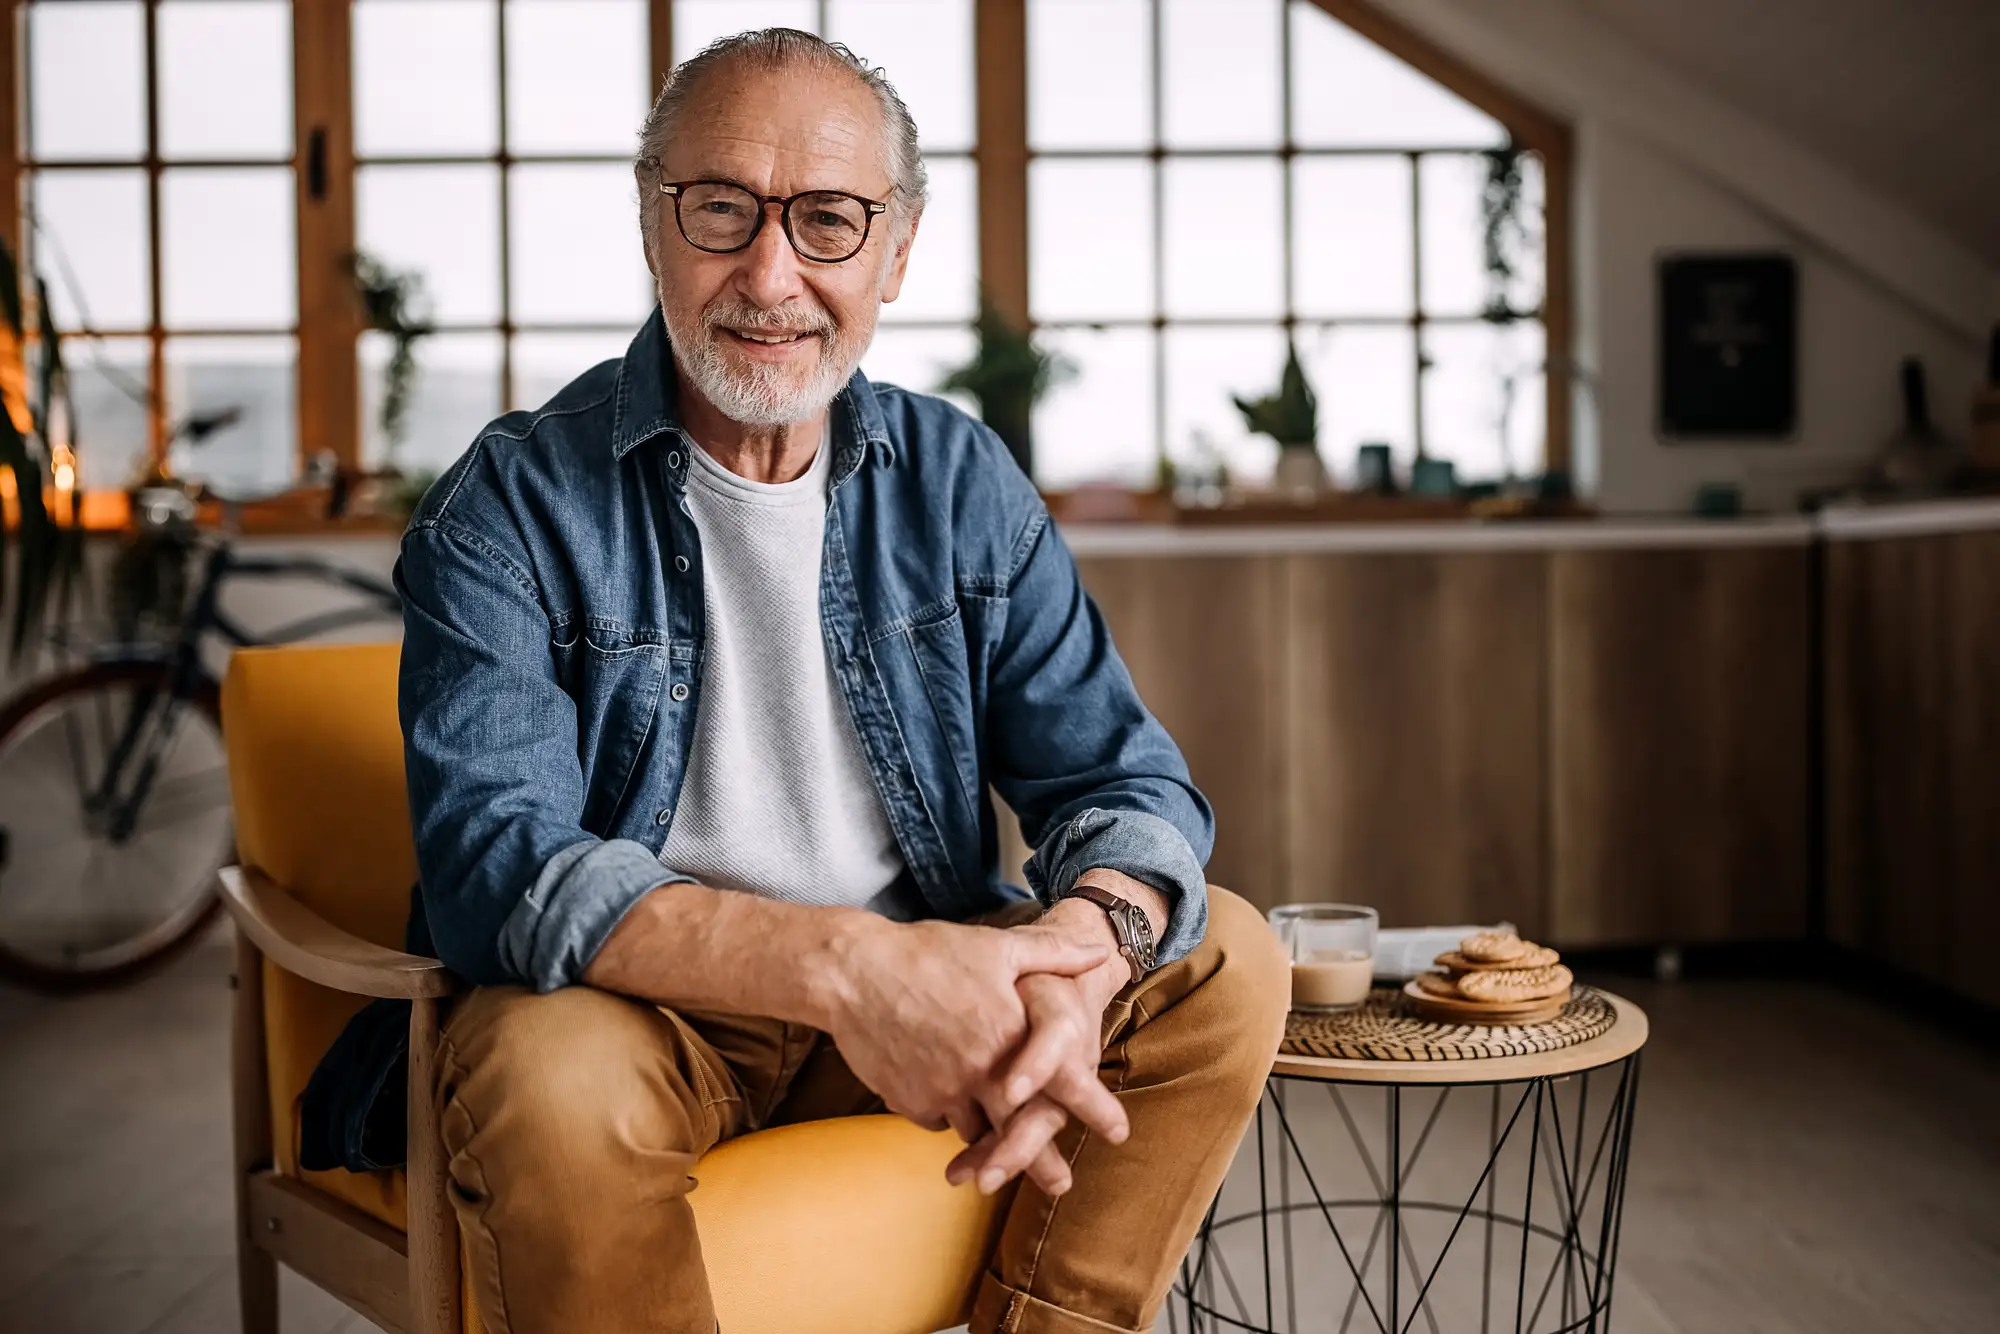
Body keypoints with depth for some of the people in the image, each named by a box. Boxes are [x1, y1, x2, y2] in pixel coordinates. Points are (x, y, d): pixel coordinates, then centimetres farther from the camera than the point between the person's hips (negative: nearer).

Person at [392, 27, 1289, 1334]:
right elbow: (493, 864, -22)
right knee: (549, 1081, -35)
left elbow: (1124, 779, -3)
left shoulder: (963, 482, 2)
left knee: (1226, 958, -13)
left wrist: (1080, 953, -28)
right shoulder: (512, 505, -10)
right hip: (644, 1002, -3)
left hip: (917, 978, 4)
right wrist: (842, 965, -36)